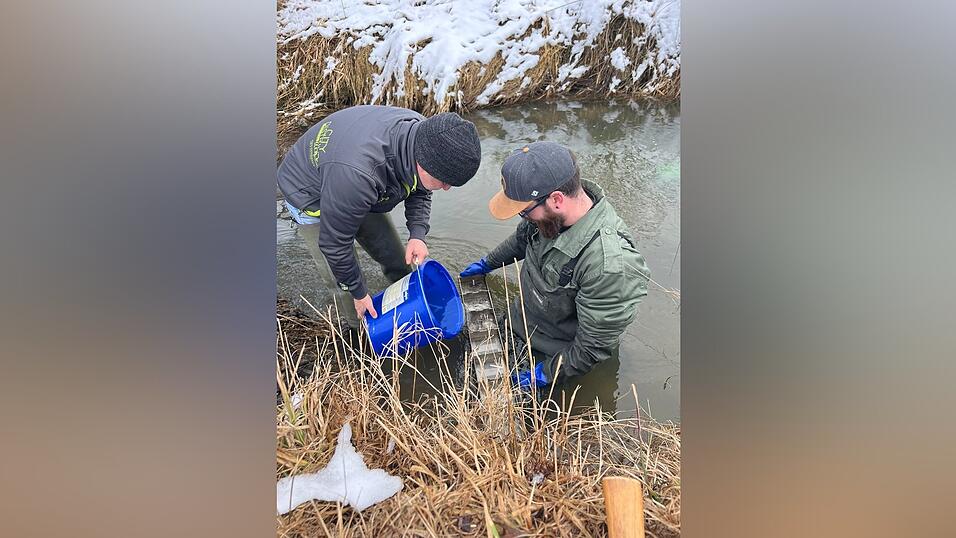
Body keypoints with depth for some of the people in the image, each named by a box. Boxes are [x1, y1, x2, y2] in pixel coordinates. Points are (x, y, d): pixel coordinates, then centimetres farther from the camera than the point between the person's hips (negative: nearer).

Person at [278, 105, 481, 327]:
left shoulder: (420, 131, -24)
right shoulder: (357, 175, -47)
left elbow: (420, 190, -2)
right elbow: (334, 244, -31)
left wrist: (417, 234, -17)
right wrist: (358, 292, -17)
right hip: (312, 198, -6)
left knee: (396, 260, 8)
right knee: (343, 280, -7)